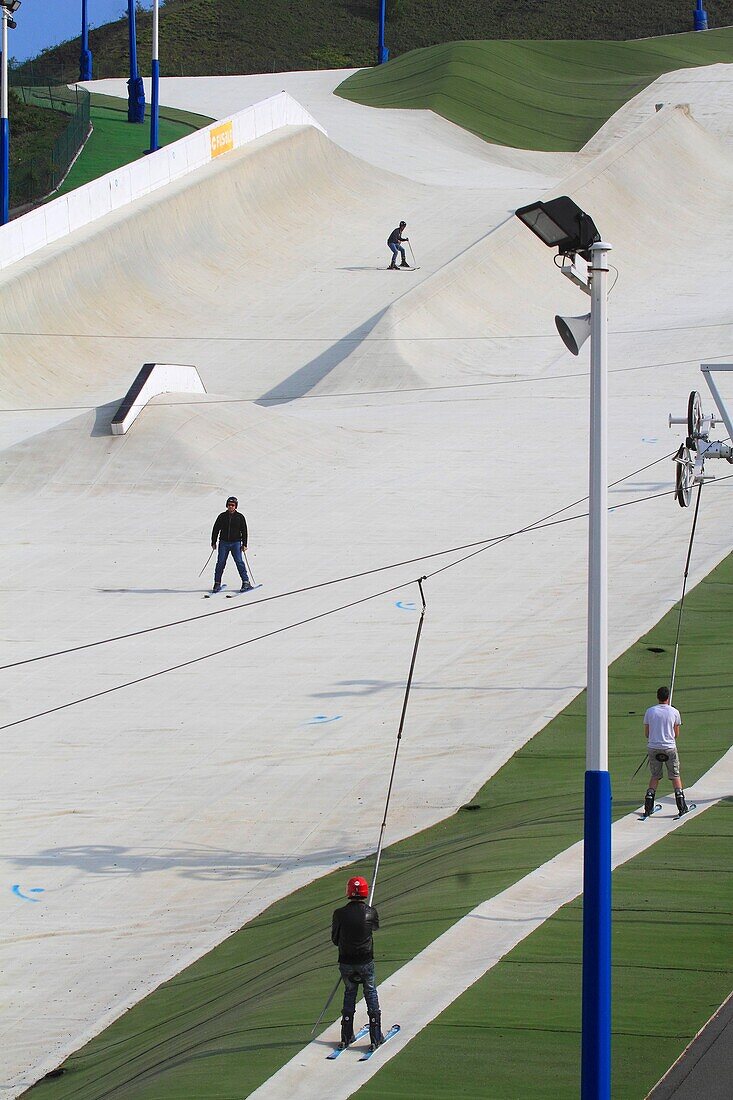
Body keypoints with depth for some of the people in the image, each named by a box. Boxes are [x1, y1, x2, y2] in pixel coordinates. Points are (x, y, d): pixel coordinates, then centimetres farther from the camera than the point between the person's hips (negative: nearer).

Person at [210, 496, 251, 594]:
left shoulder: (240, 517, 3)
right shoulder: (222, 516, 6)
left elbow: (244, 531, 7)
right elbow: (215, 529, 11)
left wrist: (244, 544, 2)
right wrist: (213, 543, 8)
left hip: (236, 543, -1)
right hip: (224, 542, 1)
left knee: (239, 562, -9)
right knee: (220, 563, -3)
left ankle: (246, 583, -5)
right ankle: (217, 583, 5)